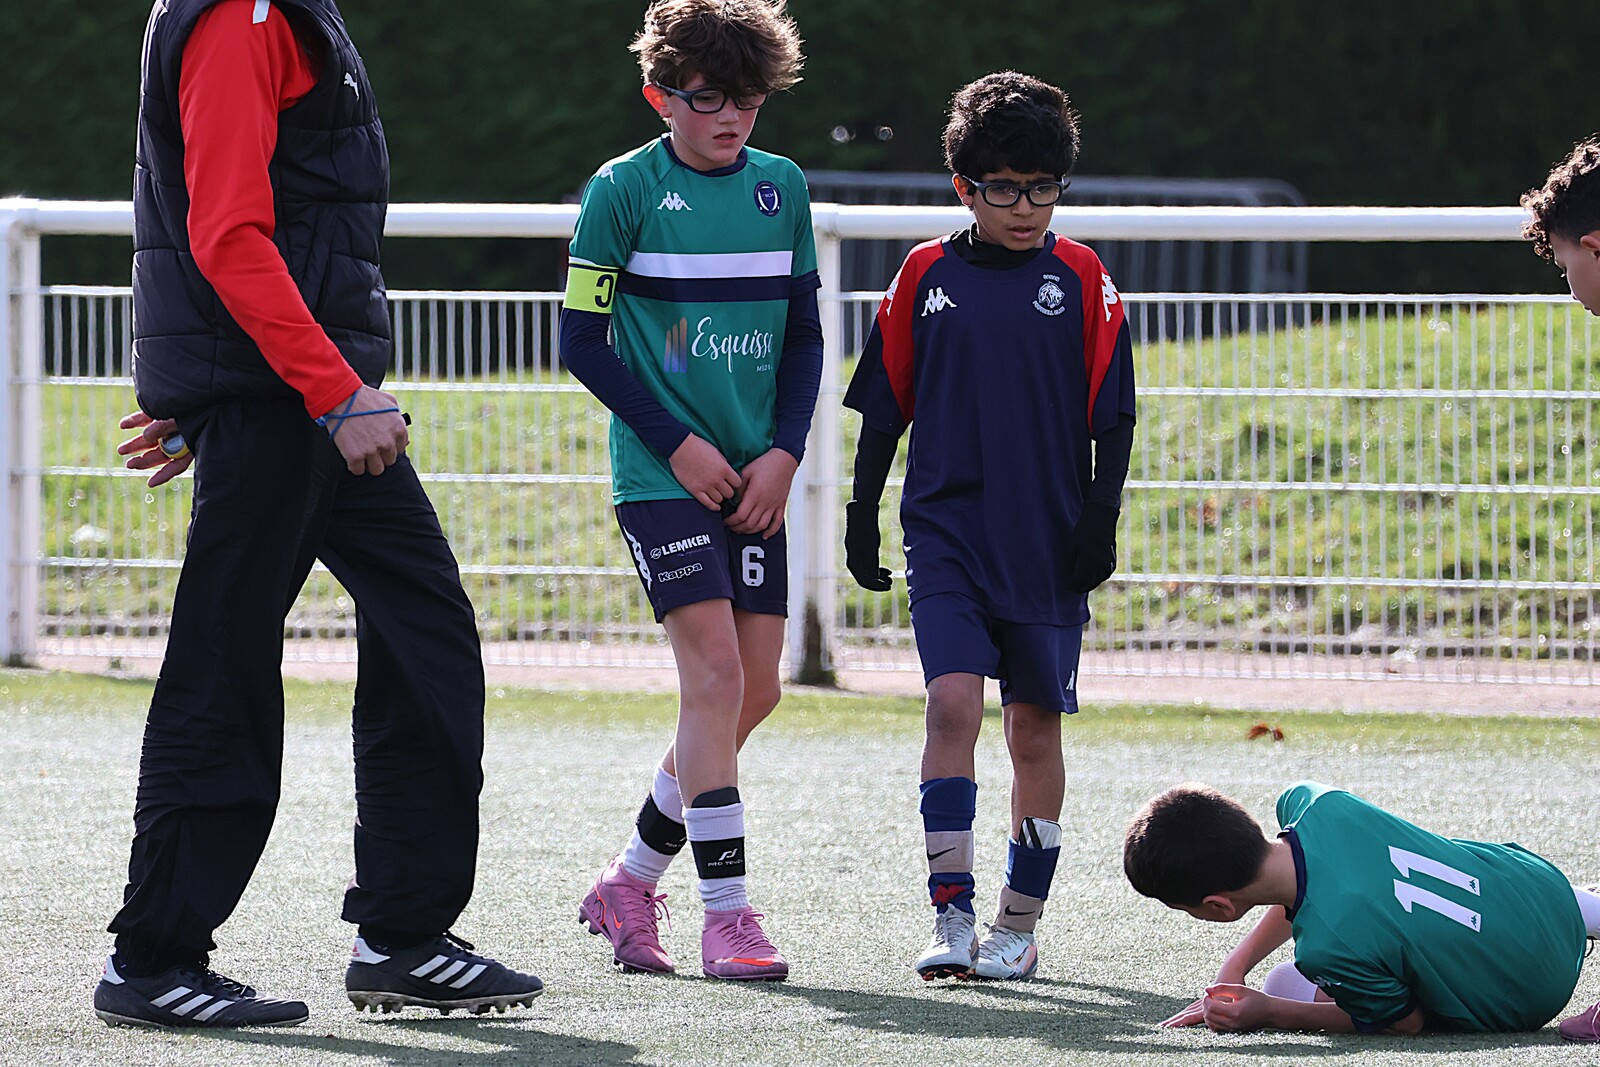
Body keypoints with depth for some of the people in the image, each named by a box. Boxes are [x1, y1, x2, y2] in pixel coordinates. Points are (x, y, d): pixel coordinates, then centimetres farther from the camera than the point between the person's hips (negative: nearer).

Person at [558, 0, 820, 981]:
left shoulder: (782, 189, 8)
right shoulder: (625, 190, -6)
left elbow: (804, 337, 13)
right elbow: (583, 339, -4)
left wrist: (783, 453, -1)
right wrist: (676, 444, -10)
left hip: (755, 480, 6)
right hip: (661, 475, -5)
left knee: (755, 690, 4)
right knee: (716, 674, -15)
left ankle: (630, 884, 19)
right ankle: (728, 914, -12)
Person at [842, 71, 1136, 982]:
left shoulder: (1080, 277, 1)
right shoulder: (926, 276, 3)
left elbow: (1113, 414, 2)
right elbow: (885, 407, 10)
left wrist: (1101, 520, -5)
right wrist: (862, 515, 7)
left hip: (1048, 545, 0)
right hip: (946, 531, 0)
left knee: (1035, 727, 5)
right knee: (953, 702, -14)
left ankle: (1020, 923, 16)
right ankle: (953, 920, -16)